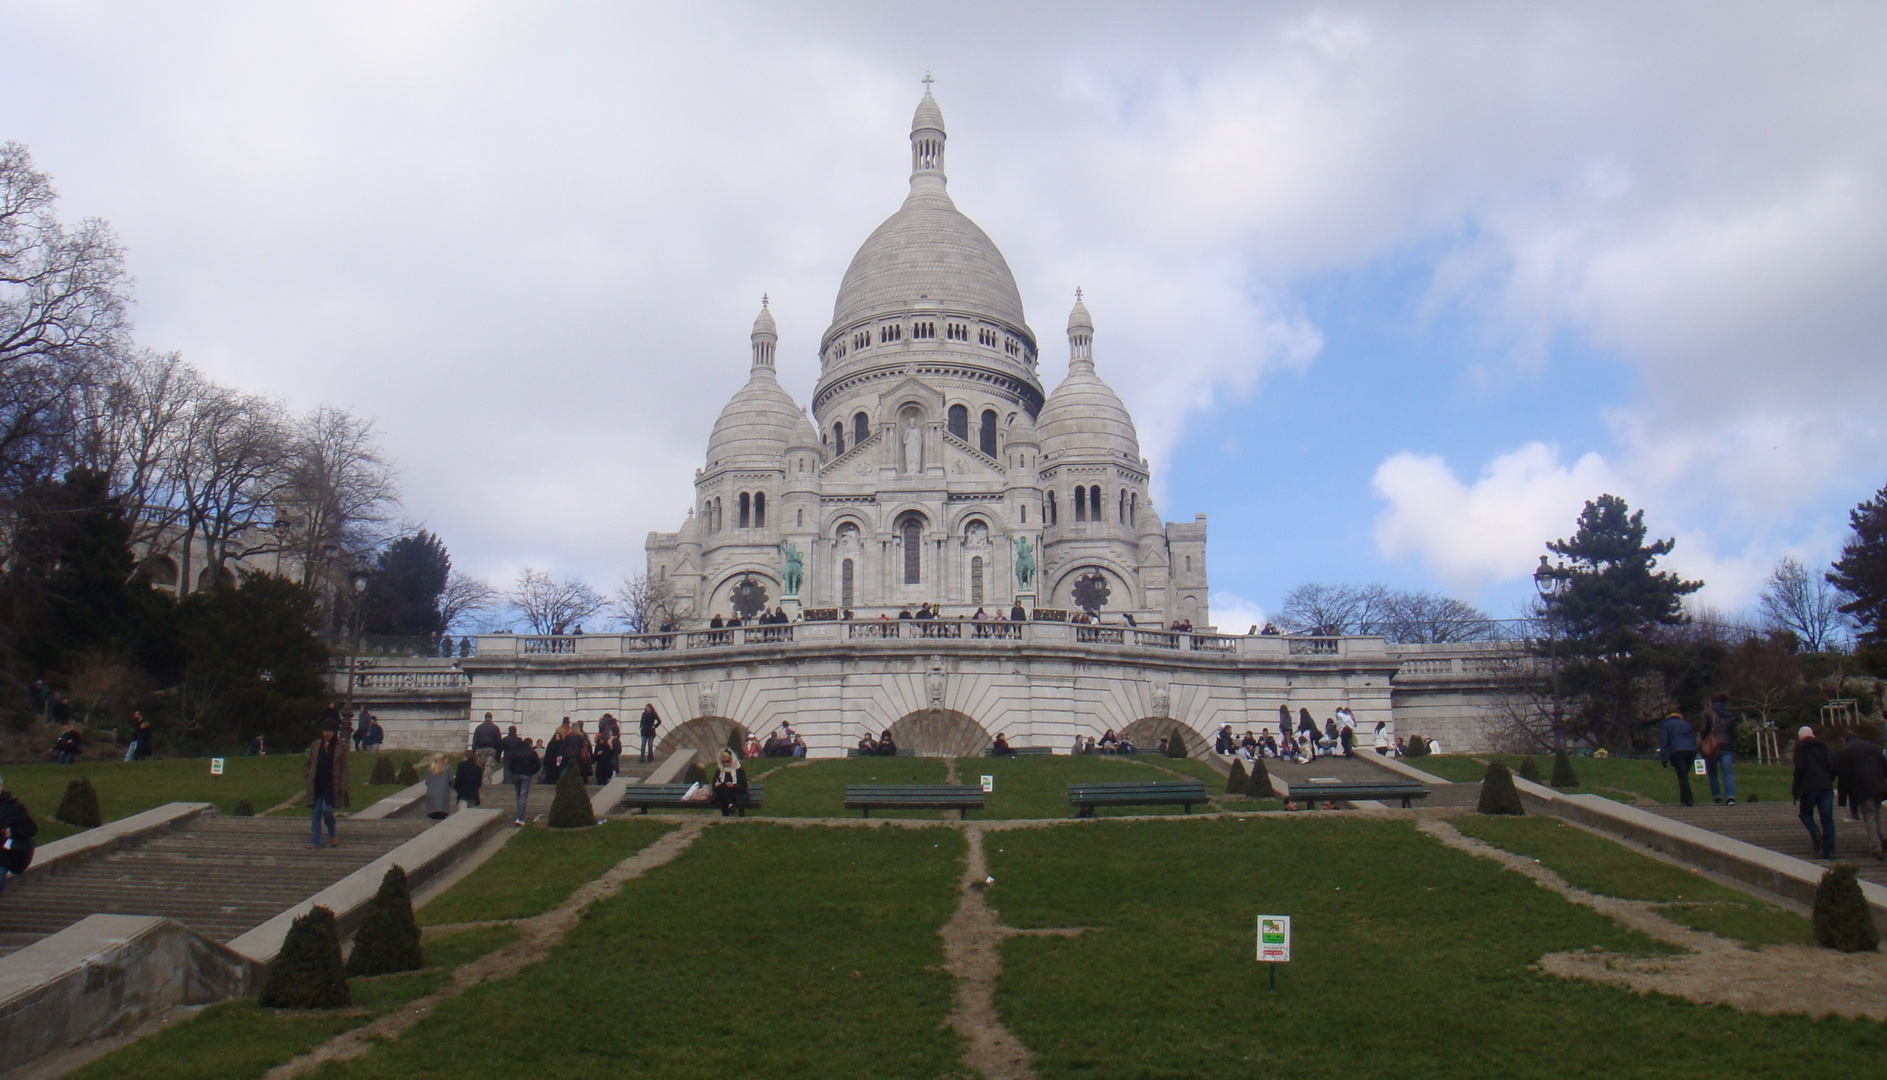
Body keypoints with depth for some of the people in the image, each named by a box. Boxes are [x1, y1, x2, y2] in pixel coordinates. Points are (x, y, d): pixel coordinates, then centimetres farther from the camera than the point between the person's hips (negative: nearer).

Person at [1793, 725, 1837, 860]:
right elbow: (1832, 766, 5)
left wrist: (1794, 787, -3)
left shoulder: (1800, 747, 2)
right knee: (1827, 819, 4)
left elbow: (1799, 767, -10)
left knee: (1806, 813, 15)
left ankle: (1815, 833, -14)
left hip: (1809, 787, -3)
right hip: (1826, 787, 3)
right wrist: (1829, 781, 19)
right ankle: (1829, 851, -1)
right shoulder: (1824, 746, 13)